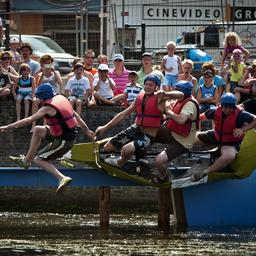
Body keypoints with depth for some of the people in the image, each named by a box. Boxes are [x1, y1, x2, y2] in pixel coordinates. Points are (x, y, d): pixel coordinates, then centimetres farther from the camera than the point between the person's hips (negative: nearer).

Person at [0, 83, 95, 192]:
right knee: (37, 130, 20)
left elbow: (28, 120, -18)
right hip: (71, 134, 9)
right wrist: (87, 130, 21)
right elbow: (76, 116, 12)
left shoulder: (48, 108, -18)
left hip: (63, 141, -9)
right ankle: (27, 160, 28)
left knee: (38, 159, 0)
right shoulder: (61, 98, 5)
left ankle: (62, 178, -14)